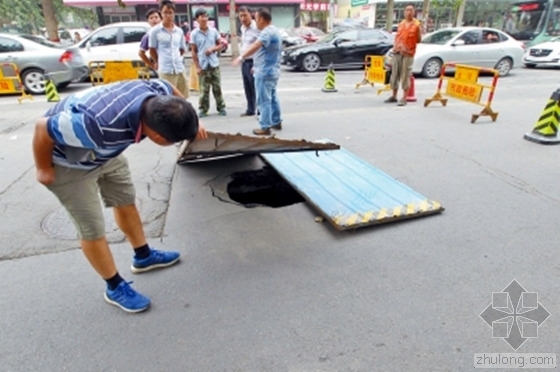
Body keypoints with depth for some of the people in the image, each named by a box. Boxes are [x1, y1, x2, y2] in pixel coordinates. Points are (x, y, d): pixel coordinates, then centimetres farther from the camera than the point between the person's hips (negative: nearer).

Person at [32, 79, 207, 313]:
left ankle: (144, 256, 38)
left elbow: (173, 90, -1)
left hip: (107, 152, 7)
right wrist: (43, 169, -14)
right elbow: (43, 128, -29)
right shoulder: (101, 126, -46)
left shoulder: (158, 93, -27)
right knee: (92, 228, -1)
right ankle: (115, 288, 19)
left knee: (126, 202, 17)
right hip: (70, 163, -6)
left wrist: (191, 122, -6)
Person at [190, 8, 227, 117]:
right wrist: (197, 67, -6)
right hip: (203, 65, -2)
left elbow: (220, 45, 11)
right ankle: (203, 109, 10)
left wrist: (213, 49, -11)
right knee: (204, 89, 1)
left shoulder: (213, 31, 5)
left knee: (217, 88, 6)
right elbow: (193, 51, 0)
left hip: (214, 64, 2)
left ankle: (221, 107, 15)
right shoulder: (194, 33, -1)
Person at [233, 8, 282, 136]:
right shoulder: (274, 31, 18)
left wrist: (241, 57, -38)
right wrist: (257, 65, 29)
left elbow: (255, 46, -32)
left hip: (265, 71, -11)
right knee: (272, 97, 16)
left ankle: (265, 127, -4)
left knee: (264, 100, -7)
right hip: (272, 70, 11)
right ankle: (276, 122, 24)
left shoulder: (267, 32, -17)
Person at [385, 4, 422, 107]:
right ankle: (394, 96, 18)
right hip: (397, 52, 5)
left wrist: (419, 30, -11)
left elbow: (418, 40, 0)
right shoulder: (401, 23, 13)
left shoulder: (416, 24, -2)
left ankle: (404, 98, -3)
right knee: (395, 74, 8)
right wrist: (396, 45, 3)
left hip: (408, 53, -5)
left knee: (405, 75, -7)